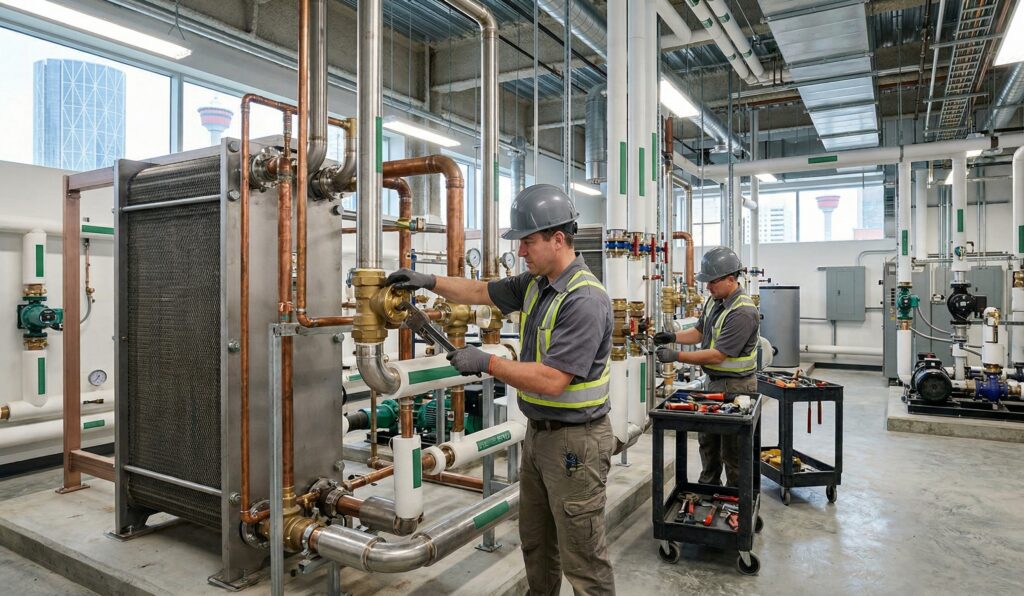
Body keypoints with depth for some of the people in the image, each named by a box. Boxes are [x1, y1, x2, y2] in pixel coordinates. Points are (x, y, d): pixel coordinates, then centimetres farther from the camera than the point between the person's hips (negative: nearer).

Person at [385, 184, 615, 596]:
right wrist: (431, 281, 10)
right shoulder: (534, 284, 5)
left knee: (582, 555, 4)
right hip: (538, 432, 9)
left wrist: (486, 363, -20)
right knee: (535, 540, 24)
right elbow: (481, 292, 19)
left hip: (575, 441, -9)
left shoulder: (585, 300, -24)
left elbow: (551, 380, -28)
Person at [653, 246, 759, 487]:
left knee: (732, 451, 5)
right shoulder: (714, 300, 4)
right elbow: (700, 332, 16)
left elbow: (718, 356, -26)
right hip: (712, 382, 9)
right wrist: (673, 337, -2)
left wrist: (676, 356, -25)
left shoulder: (743, 312, -24)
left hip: (735, 386, -9)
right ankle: (707, 489, 37)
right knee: (707, 440, 20)